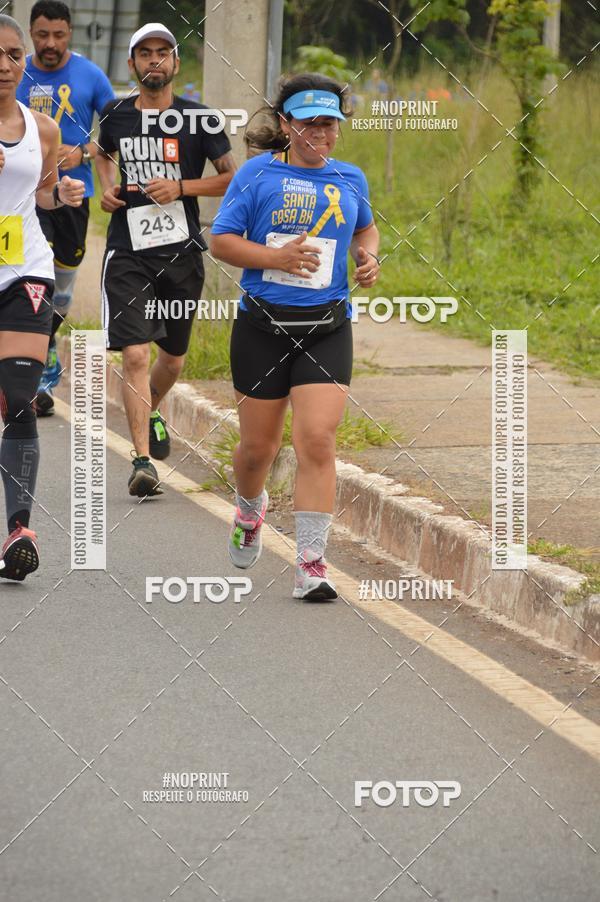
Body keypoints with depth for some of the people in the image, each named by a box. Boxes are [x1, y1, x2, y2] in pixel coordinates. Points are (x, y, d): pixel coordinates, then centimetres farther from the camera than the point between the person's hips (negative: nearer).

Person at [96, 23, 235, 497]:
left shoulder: (198, 119, -3)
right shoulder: (116, 115, 4)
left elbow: (234, 179, 1)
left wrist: (180, 187, -12)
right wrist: (108, 188, 7)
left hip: (182, 251, 0)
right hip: (127, 253, 0)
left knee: (173, 356, 16)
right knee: (135, 355, -15)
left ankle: (151, 412, 48)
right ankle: (143, 461, -15)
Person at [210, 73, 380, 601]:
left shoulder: (350, 180, 9)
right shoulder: (258, 174, -1)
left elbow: (366, 228, 29)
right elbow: (221, 240, -3)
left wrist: (368, 257, 7)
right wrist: (276, 257, -17)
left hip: (327, 329, 1)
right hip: (263, 326, -1)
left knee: (317, 442, -14)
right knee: (259, 446, 9)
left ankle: (312, 566, -13)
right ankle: (250, 511, 44)